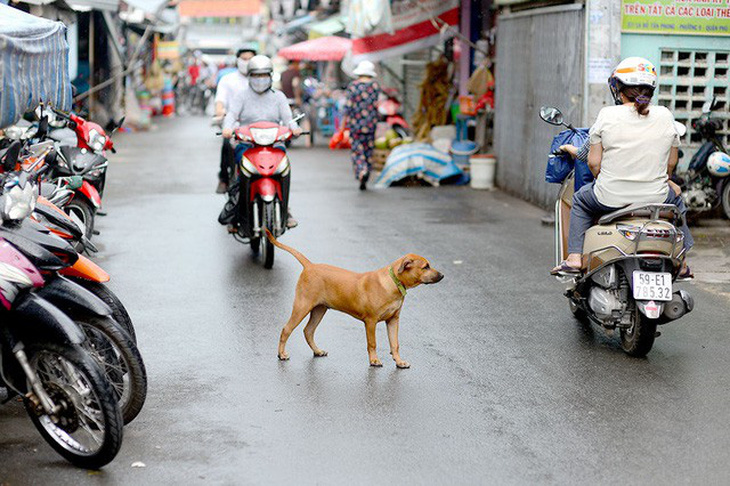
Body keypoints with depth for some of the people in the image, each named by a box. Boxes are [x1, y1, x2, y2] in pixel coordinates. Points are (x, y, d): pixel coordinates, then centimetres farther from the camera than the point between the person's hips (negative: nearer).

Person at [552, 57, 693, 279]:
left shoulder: (607, 115, -8)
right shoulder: (665, 116, -1)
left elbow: (594, 162, -4)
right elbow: (671, 163, 7)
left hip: (610, 199, -2)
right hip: (656, 198, 2)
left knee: (581, 200, 30)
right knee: (675, 199, 35)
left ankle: (574, 257, 22)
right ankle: (681, 264, 34)